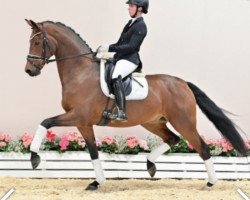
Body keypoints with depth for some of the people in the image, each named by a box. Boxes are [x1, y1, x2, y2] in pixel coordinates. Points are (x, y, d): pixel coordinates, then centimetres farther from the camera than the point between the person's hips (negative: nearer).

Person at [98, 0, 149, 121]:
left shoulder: (141, 26, -11)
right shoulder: (131, 23, 17)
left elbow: (131, 47, -19)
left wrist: (110, 48, -22)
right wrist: (105, 48, 7)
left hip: (130, 59, -11)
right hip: (119, 57, 11)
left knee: (116, 77, -37)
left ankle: (121, 113, -46)